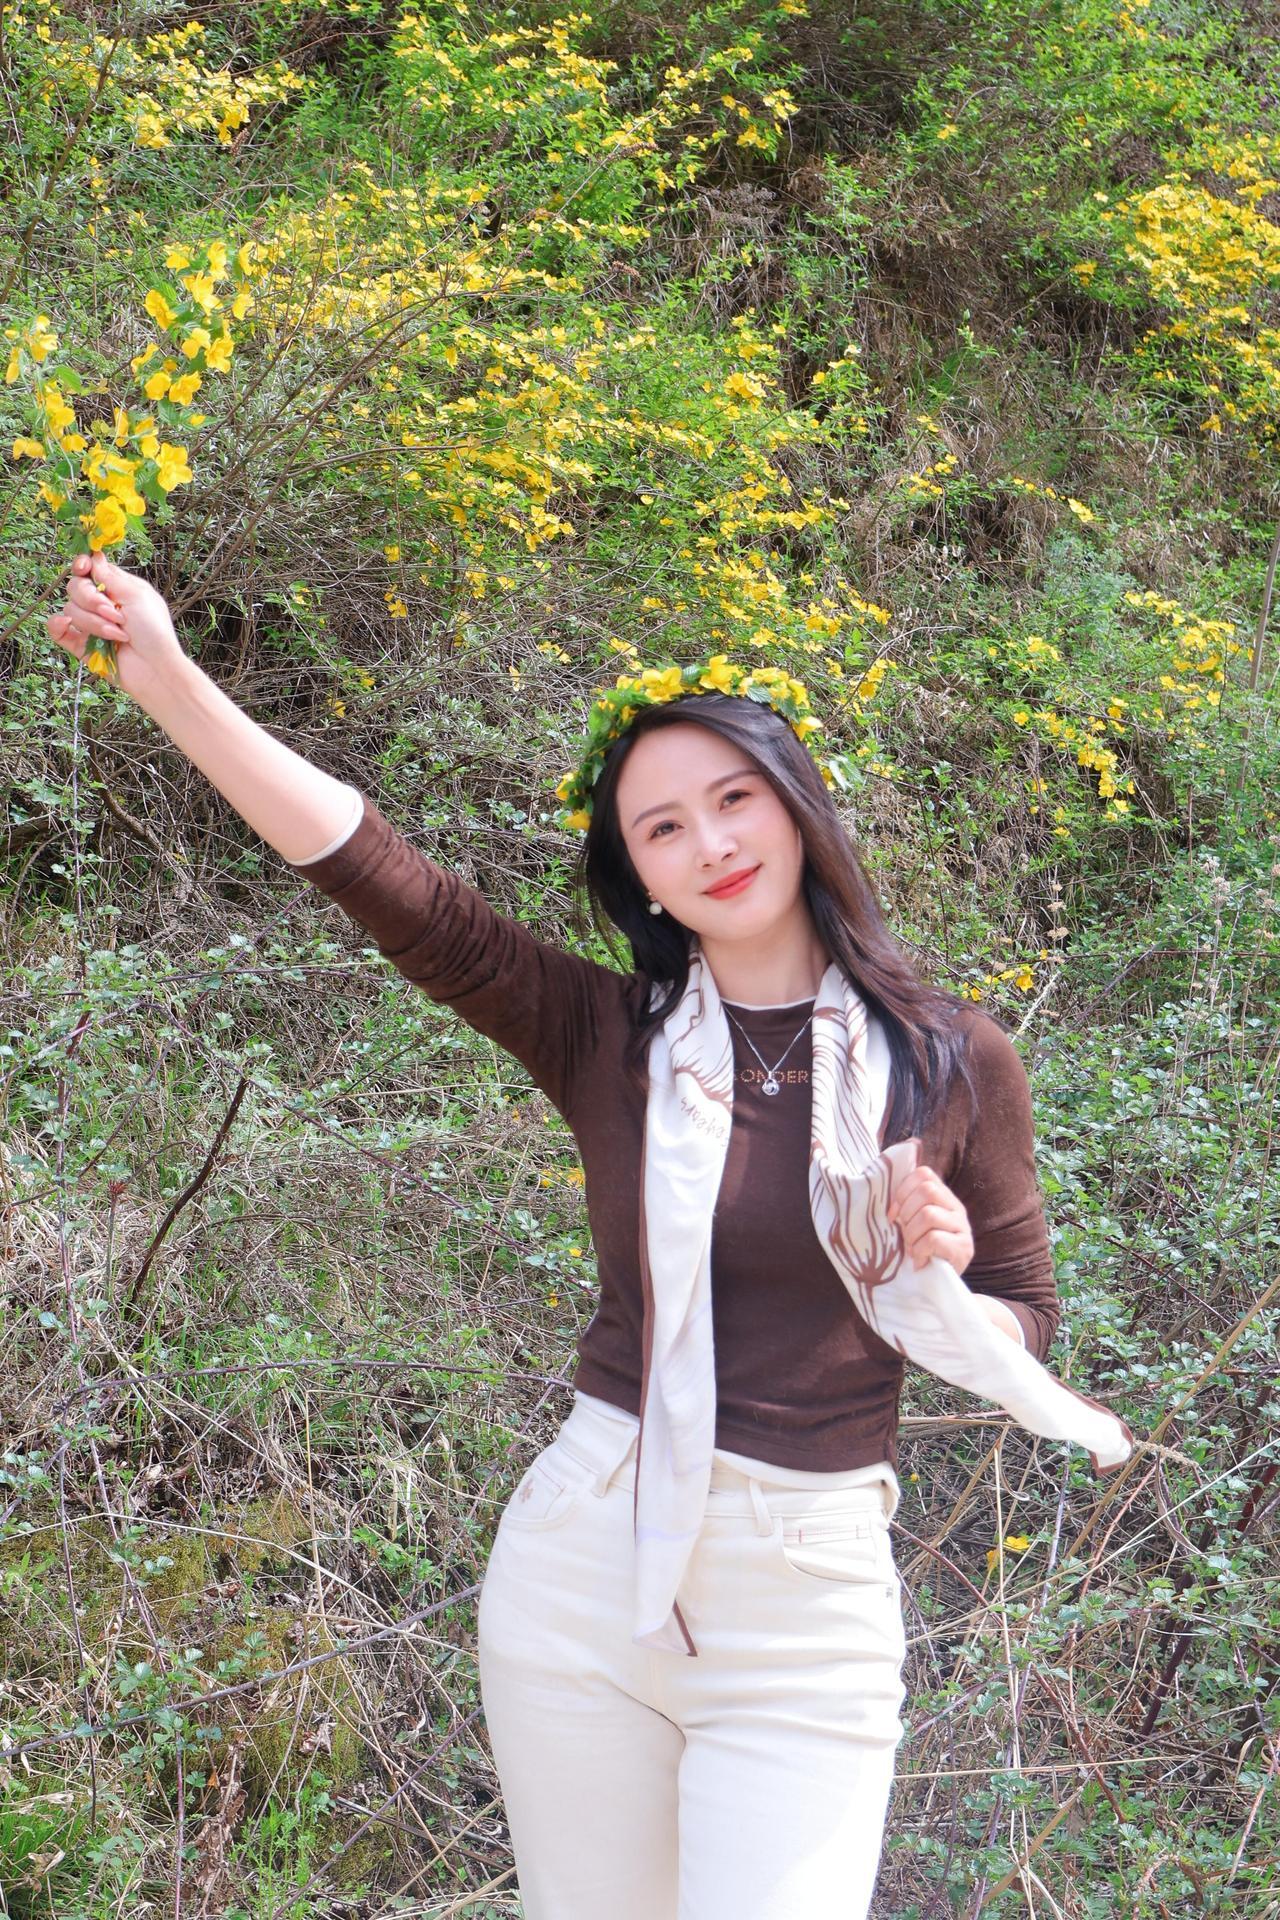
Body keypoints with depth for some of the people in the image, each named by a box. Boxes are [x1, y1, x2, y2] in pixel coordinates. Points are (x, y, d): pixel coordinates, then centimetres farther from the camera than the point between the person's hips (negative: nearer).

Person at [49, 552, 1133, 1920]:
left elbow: (1024, 1333, 8)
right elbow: (390, 885, -9)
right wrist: (171, 682, -18)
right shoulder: (608, 1038, 1)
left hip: (811, 1610, -1)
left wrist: (935, 1293, -15)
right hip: (582, 1567, 1)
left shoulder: (953, 1060, 0)